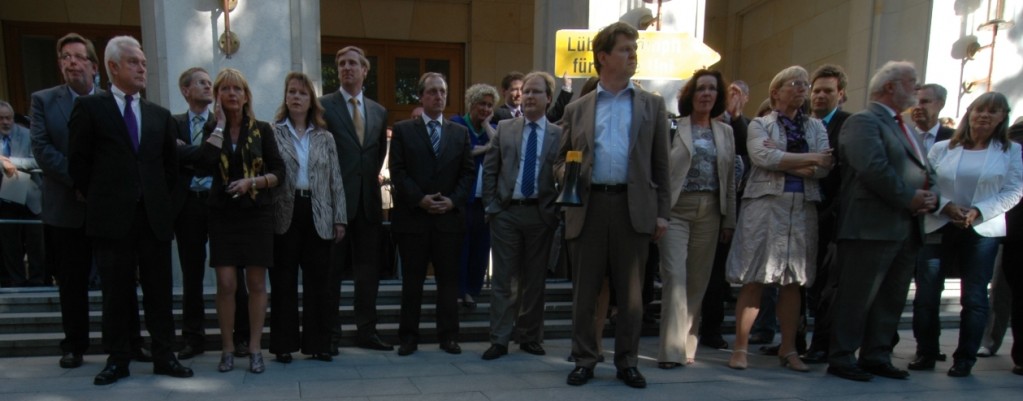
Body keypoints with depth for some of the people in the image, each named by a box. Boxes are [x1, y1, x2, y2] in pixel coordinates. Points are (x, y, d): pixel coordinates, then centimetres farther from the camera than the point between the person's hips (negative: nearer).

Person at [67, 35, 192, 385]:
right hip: (112, 216, -3)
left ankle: (164, 356, 14)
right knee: (117, 291, 5)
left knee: (159, 290, 6)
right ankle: (118, 359, 16)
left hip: (154, 215, 3)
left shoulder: (160, 115, 12)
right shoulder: (89, 107, 2)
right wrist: (99, 199, 3)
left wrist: (160, 197, 10)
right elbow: (78, 162, 2)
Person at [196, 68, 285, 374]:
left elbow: (279, 173, 2)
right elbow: (205, 164, -13)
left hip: (256, 213, 0)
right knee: (226, 284, -3)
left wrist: (252, 181, -15)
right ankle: (227, 349, 11)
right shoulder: (211, 129, 6)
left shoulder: (262, 130, 4)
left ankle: (255, 349, 12)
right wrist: (219, 125, -9)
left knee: (256, 283, 2)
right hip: (223, 214, 0)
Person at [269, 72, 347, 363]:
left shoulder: (325, 138, 11)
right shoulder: (273, 133, 4)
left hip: (318, 217, 2)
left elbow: (336, 180, 9)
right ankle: (284, 344, 16)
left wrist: (339, 218, 3)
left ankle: (317, 343, 16)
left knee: (318, 281, 6)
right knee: (284, 282, 5)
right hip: (285, 214, -2)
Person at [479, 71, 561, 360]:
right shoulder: (504, 129, 8)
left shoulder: (559, 135, 3)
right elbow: (489, 170, 7)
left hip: (541, 214, 0)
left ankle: (529, 337, 24)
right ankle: (499, 339, 12)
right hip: (506, 212, 0)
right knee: (504, 279, 3)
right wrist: (491, 206, 0)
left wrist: (555, 210, -7)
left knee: (535, 279, 10)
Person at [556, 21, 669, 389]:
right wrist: (563, 172, -9)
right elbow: (561, 160, 15)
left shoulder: (652, 105, 11)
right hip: (588, 206, 1)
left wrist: (662, 213, 1)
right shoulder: (577, 109, 12)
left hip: (633, 207, 0)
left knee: (631, 294, 7)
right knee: (584, 292, 7)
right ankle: (584, 361, 21)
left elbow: (660, 164, 7)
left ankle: (627, 362, 22)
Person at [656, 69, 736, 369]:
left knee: (699, 280, 6)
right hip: (676, 209, -4)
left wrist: (729, 220, 10)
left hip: (709, 212, 4)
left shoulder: (725, 132, 14)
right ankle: (672, 349, -4)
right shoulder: (673, 127, 1)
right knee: (674, 276, -10)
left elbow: (730, 179, 14)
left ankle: (688, 344, 18)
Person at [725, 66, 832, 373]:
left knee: (793, 282, 7)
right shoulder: (760, 124, 6)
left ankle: (788, 349, 18)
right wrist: (808, 158, -8)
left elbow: (823, 168, 1)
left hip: (803, 209, 4)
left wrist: (782, 161, -8)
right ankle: (740, 347, 4)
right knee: (754, 280, -4)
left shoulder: (815, 126, 15)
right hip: (765, 205, -4)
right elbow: (762, 157, -14)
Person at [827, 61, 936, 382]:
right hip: (872, 227, -9)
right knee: (857, 296, -3)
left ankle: (876, 356, 24)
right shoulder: (863, 122, -7)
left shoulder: (901, 126, 23)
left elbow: (924, 170, 23)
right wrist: (908, 198, -14)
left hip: (907, 229, 9)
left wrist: (930, 196, 3)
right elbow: (873, 167, -21)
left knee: (892, 298, 13)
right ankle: (841, 358, 7)